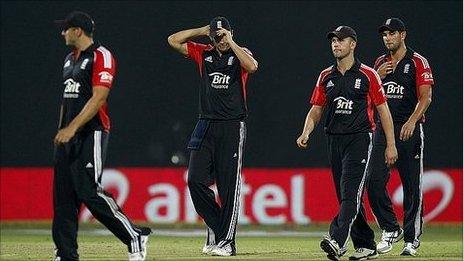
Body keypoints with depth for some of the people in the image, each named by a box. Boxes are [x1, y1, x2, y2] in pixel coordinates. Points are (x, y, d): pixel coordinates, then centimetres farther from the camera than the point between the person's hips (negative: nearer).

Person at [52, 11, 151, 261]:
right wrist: (61, 131, 17)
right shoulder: (70, 59, 18)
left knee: (89, 192, -16)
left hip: (91, 134, -9)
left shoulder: (101, 57, -10)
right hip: (68, 135, 9)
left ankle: (135, 237, -6)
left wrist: (72, 128, -23)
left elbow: (98, 98, -18)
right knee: (63, 194, 4)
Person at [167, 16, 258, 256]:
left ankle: (226, 242, -4)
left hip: (232, 128, -4)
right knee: (196, 180, -4)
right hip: (205, 126, 4)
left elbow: (252, 66, -22)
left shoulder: (239, 54, 1)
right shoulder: (203, 54, 12)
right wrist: (202, 31, 6)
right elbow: (173, 40, 10)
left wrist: (231, 42, -15)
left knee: (229, 186, -5)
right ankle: (216, 227, 13)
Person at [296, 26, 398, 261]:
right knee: (345, 196, 8)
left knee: (350, 192, -17)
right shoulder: (326, 77, 12)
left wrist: (391, 144, -4)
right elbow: (316, 110, 13)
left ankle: (337, 241, -31)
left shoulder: (367, 75, -2)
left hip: (360, 138, -6)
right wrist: (306, 133, -6)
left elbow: (383, 110, -1)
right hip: (335, 140, 6)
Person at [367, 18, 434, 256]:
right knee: (374, 181, -8)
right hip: (383, 128, 5)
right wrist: (378, 76, 0)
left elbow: (426, 96, -10)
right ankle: (390, 230, 6)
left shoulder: (417, 62, -1)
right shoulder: (380, 64, 16)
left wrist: (412, 121, -24)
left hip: (409, 129, -5)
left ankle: (411, 239, 5)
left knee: (412, 186, -2)